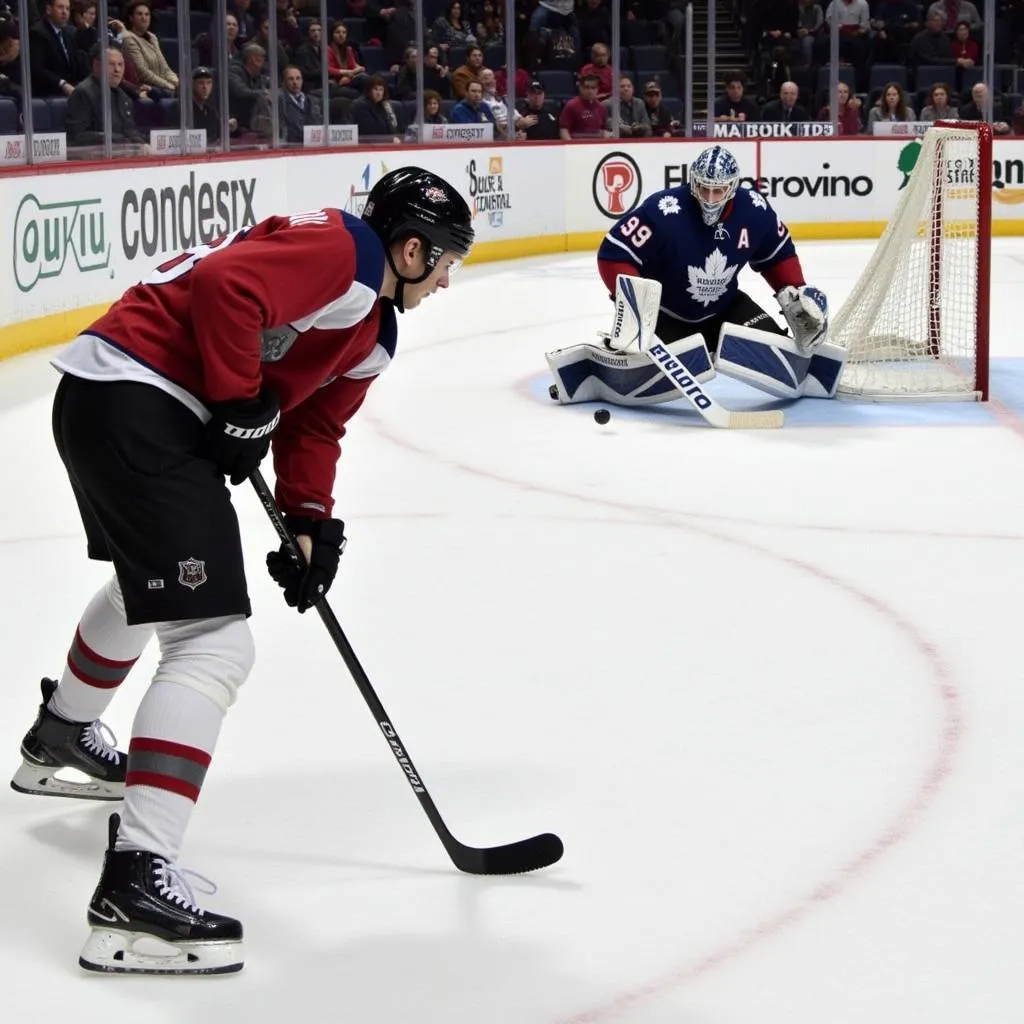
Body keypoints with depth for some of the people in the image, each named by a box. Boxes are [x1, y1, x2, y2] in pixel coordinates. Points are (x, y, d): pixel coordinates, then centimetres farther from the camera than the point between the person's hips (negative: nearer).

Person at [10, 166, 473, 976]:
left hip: (120, 404, 12)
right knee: (213, 640, -17)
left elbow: (312, 424, 22)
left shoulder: (373, 333, 19)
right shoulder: (338, 247, -12)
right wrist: (241, 405, -18)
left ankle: (61, 740, 63)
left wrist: (311, 522, 8)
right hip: (132, 399, -12)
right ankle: (134, 885, -24)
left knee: (150, 585, 37)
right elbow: (223, 283, -25)